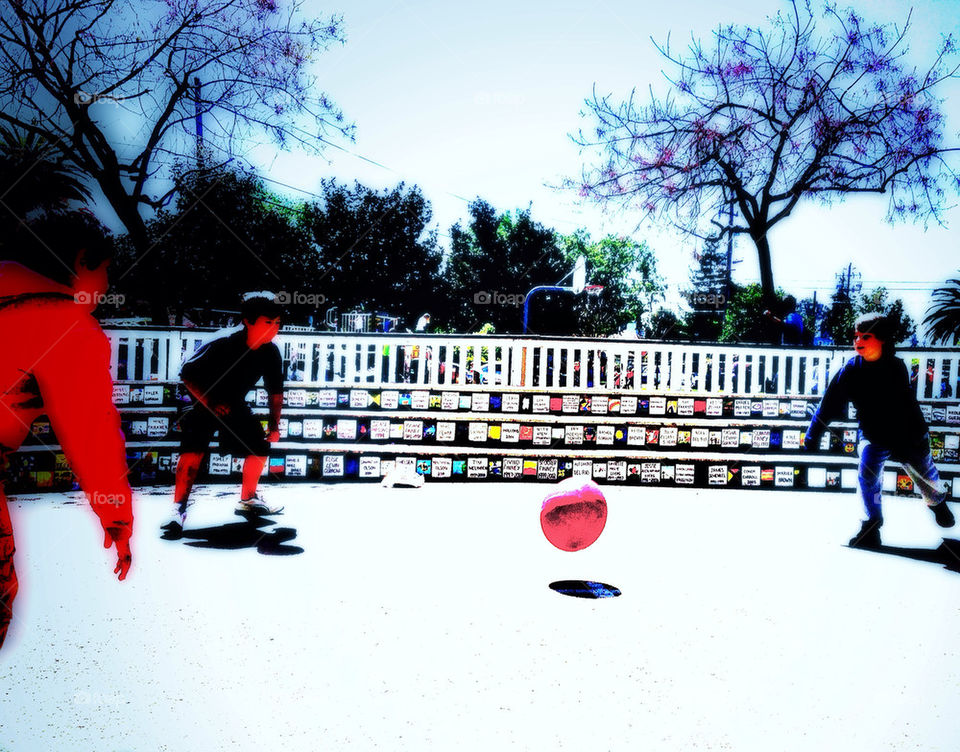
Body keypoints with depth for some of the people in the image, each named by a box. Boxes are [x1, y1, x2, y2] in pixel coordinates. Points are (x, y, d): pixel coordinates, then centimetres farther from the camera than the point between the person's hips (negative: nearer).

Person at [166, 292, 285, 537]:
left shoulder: (270, 353, -13)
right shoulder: (222, 344, -30)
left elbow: (275, 390, 2)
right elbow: (187, 374, -21)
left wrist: (274, 425, 2)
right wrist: (210, 404, -23)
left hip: (235, 404, 6)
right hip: (205, 402, -6)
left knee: (260, 447, 1)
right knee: (193, 448, -24)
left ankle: (248, 499, 21)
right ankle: (179, 508, -17)